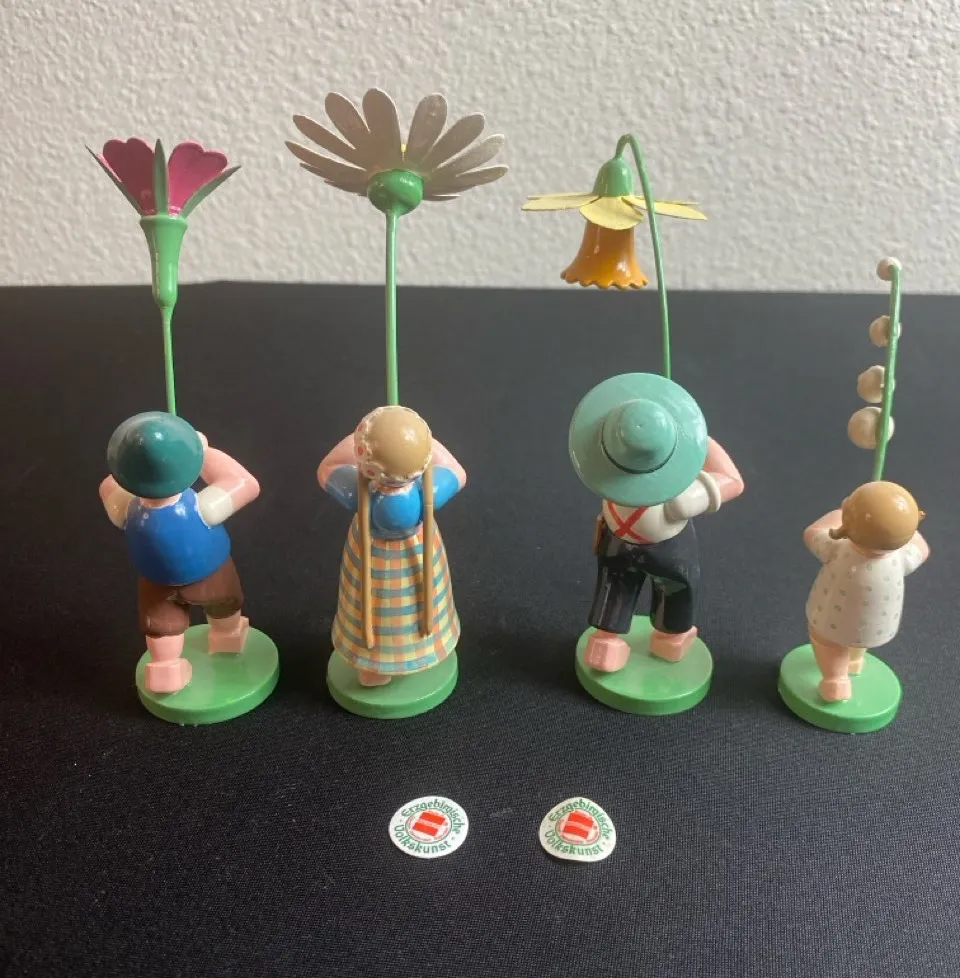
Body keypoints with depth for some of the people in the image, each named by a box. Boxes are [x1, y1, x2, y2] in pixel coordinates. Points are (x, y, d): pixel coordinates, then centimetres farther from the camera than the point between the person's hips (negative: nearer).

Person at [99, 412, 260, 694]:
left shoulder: (125, 511, -35)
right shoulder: (201, 509, -45)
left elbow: (109, 485, -10)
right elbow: (248, 485, -30)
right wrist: (205, 452, -23)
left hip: (157, 582, 0)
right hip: (210, 576, 0)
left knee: (162, 624, 28)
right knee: (225, 606, 33)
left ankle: (166, 674, 42)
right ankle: (228, 639, 59)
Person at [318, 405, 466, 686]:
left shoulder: (357, 493, -39)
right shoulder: (428, 492, -39)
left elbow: (326, 469, -15)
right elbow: (457, 474, -14)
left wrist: (361, 436, -15)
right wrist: (422, 439, -14)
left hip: (373, 558, 0)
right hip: (419, 555, 1)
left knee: (374, 614, 29)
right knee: (416, 607, 32)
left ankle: (373, 669, 55)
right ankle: (413, 657, 60)